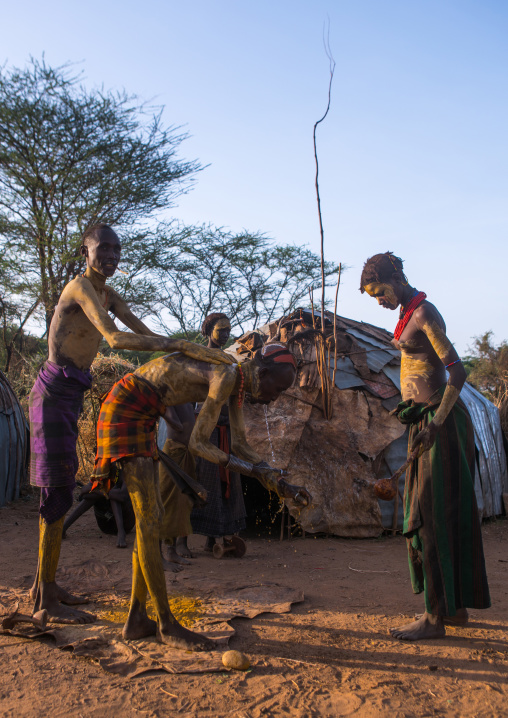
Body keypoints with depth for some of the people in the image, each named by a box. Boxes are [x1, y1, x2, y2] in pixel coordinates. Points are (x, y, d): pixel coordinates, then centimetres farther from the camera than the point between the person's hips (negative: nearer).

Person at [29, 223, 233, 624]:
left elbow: (146, 333, 17)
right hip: (56, 390, -10)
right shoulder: (81, 288, -15)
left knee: (58, 492, 12)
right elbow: (116, 339, -29)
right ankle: (49, 602, -5)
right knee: (58, 492, -10)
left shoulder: (108, 295, 16)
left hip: (71, 393, 10)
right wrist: (181, 345, -32)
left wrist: (189, 355, 9)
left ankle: (45, 584, 22)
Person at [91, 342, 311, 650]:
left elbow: (240, 445, 9)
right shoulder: (226, 376, -22)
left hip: (140, 416, 10)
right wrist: (253, 470, -17)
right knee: (149, 520, -8)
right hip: (124, 412, -10)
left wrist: (282, 484, 3)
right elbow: (198, 443, -20)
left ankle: (137, 618, 15)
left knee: (151, 516, 9)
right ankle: (167, 624, 1)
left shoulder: (238, 381, 8)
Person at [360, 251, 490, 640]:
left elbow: (457, 371, -21)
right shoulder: (410, 312, 15)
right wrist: (413, 405, 10)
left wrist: (436, 422, -23)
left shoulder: (425, 313, -15)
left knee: (432, 515, -7)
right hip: (426, 418, 10)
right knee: (448, 514, 13)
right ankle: (456, 604, 22)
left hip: (440, 421, -10)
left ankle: (435, 616, -1)